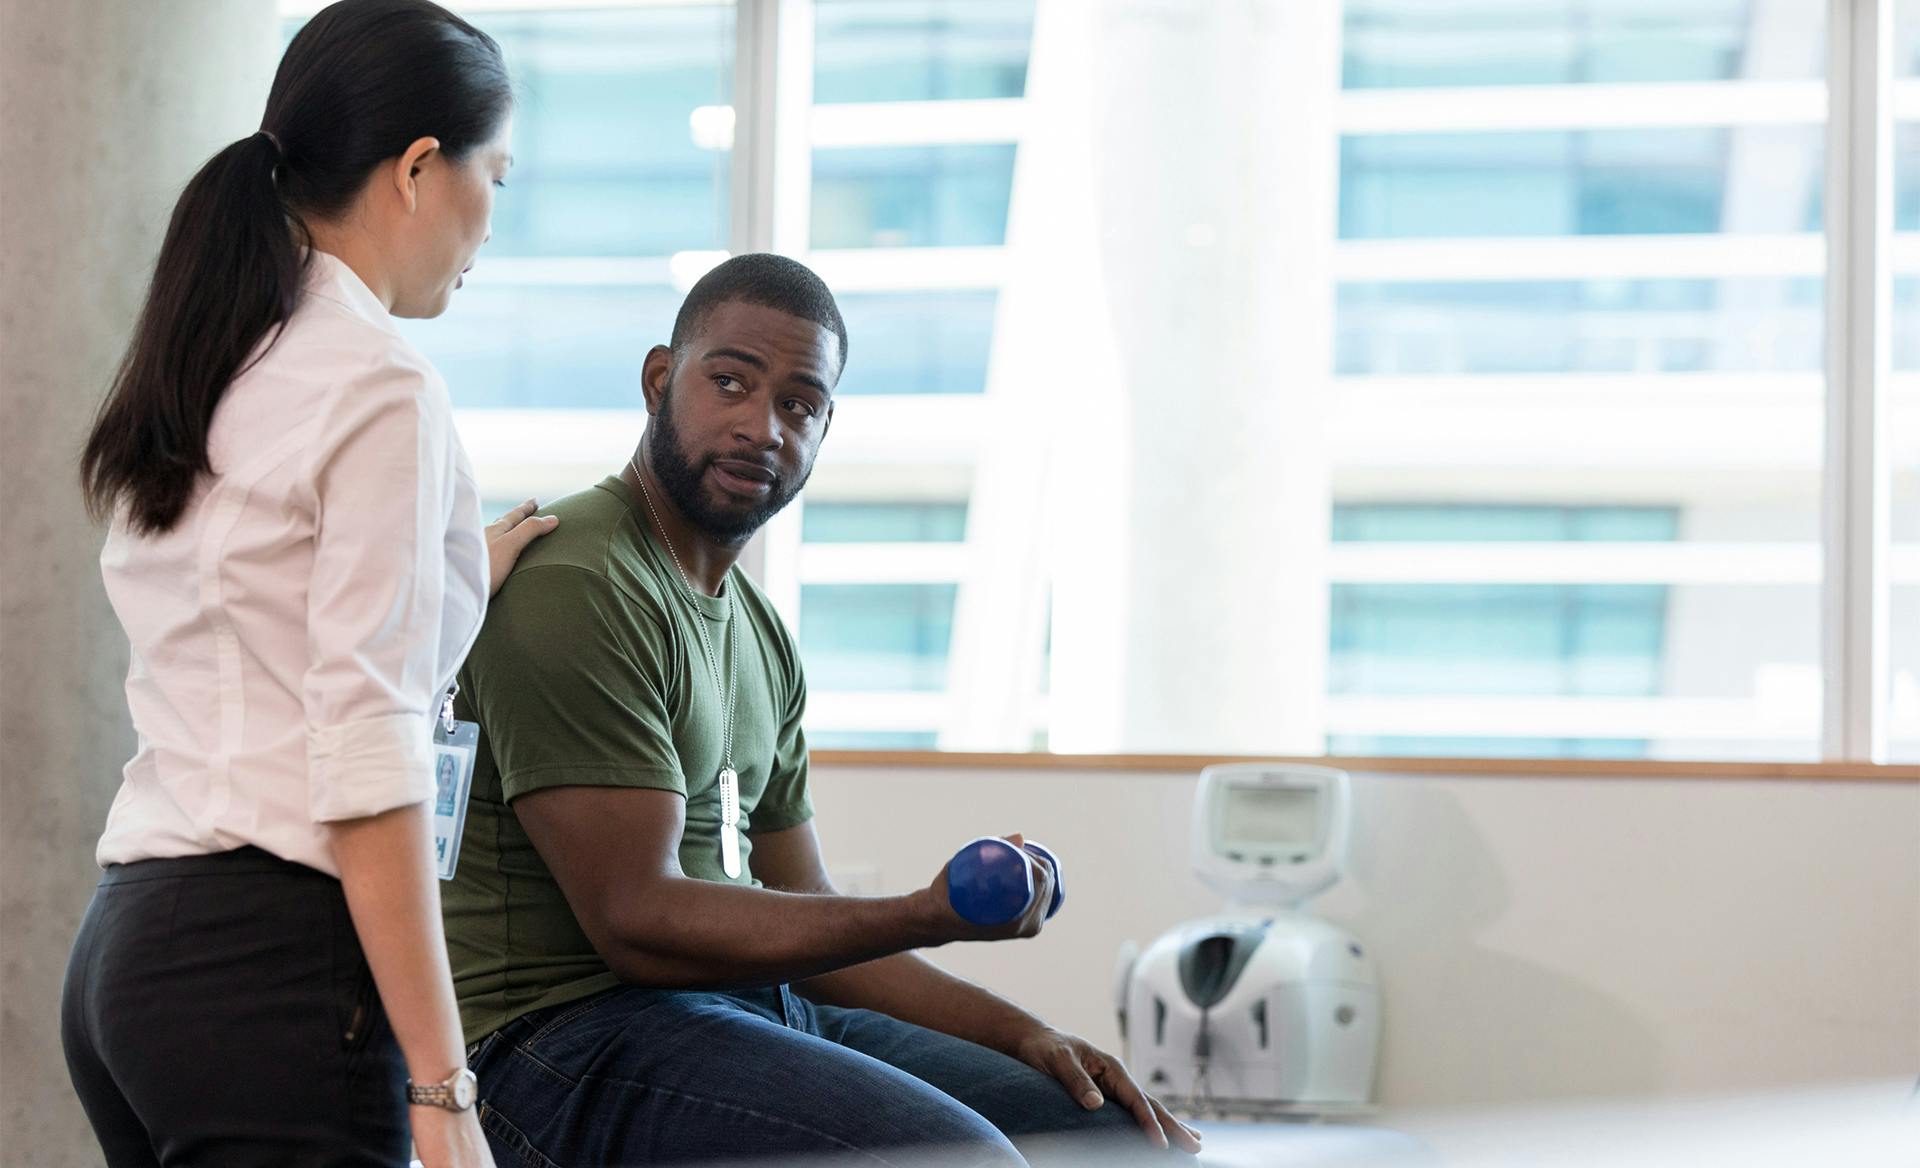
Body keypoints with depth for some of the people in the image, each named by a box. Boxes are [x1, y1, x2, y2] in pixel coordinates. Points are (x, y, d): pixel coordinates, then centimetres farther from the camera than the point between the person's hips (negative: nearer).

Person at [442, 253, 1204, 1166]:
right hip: (570, 1037, -9)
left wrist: (1018, 1033, 8)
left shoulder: (759, 634, 19)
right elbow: (637, 920, -18)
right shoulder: (574, 587, -12)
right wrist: (929, 917, -24)